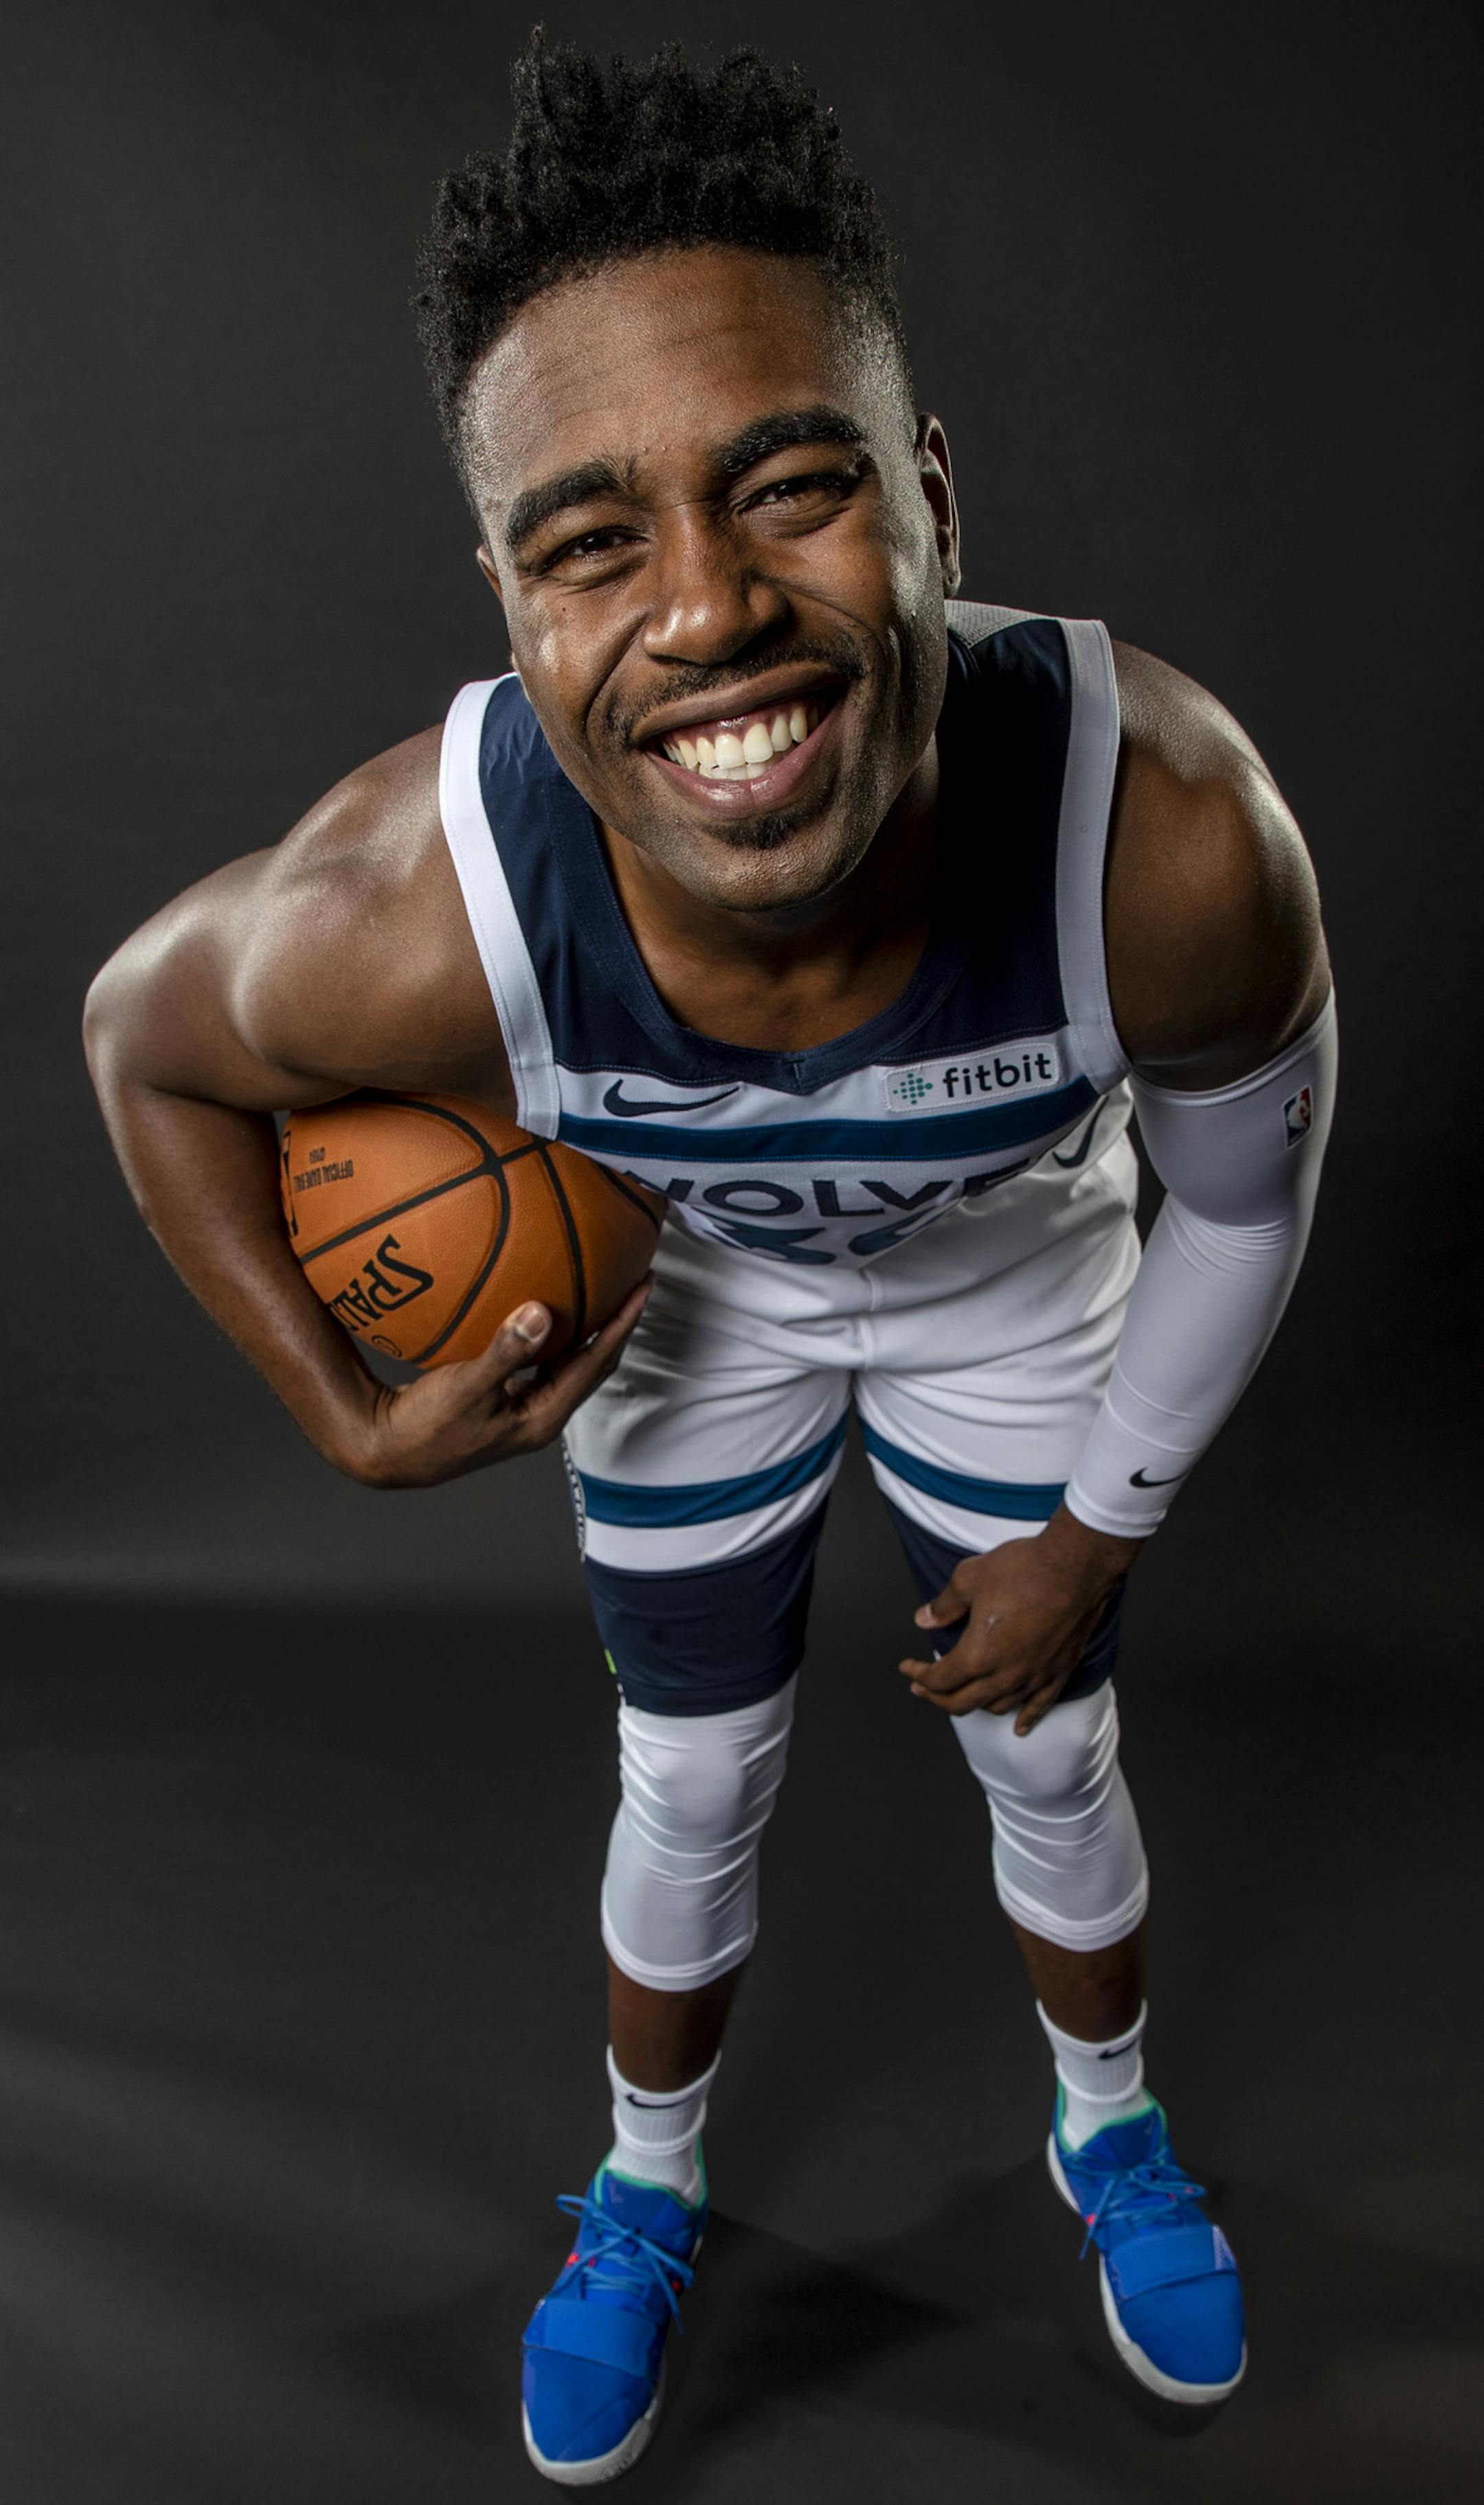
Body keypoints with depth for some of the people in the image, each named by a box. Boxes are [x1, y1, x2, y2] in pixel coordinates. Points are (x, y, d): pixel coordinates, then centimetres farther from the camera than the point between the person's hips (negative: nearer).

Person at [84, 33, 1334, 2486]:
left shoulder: (1171, 834, -41)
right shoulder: (409, 922, -40)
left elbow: (1246, 1187, -17)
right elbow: (138, 1033, -14)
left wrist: (1095, 1534, -6)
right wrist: (350, 1419, -14)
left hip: (1019, 1272, 1)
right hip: (695, 1286, 0)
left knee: (1051, 1754, 17)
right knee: (691, 1794, 15)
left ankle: (1109, 2133, 52)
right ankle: (648, 2189, 49)